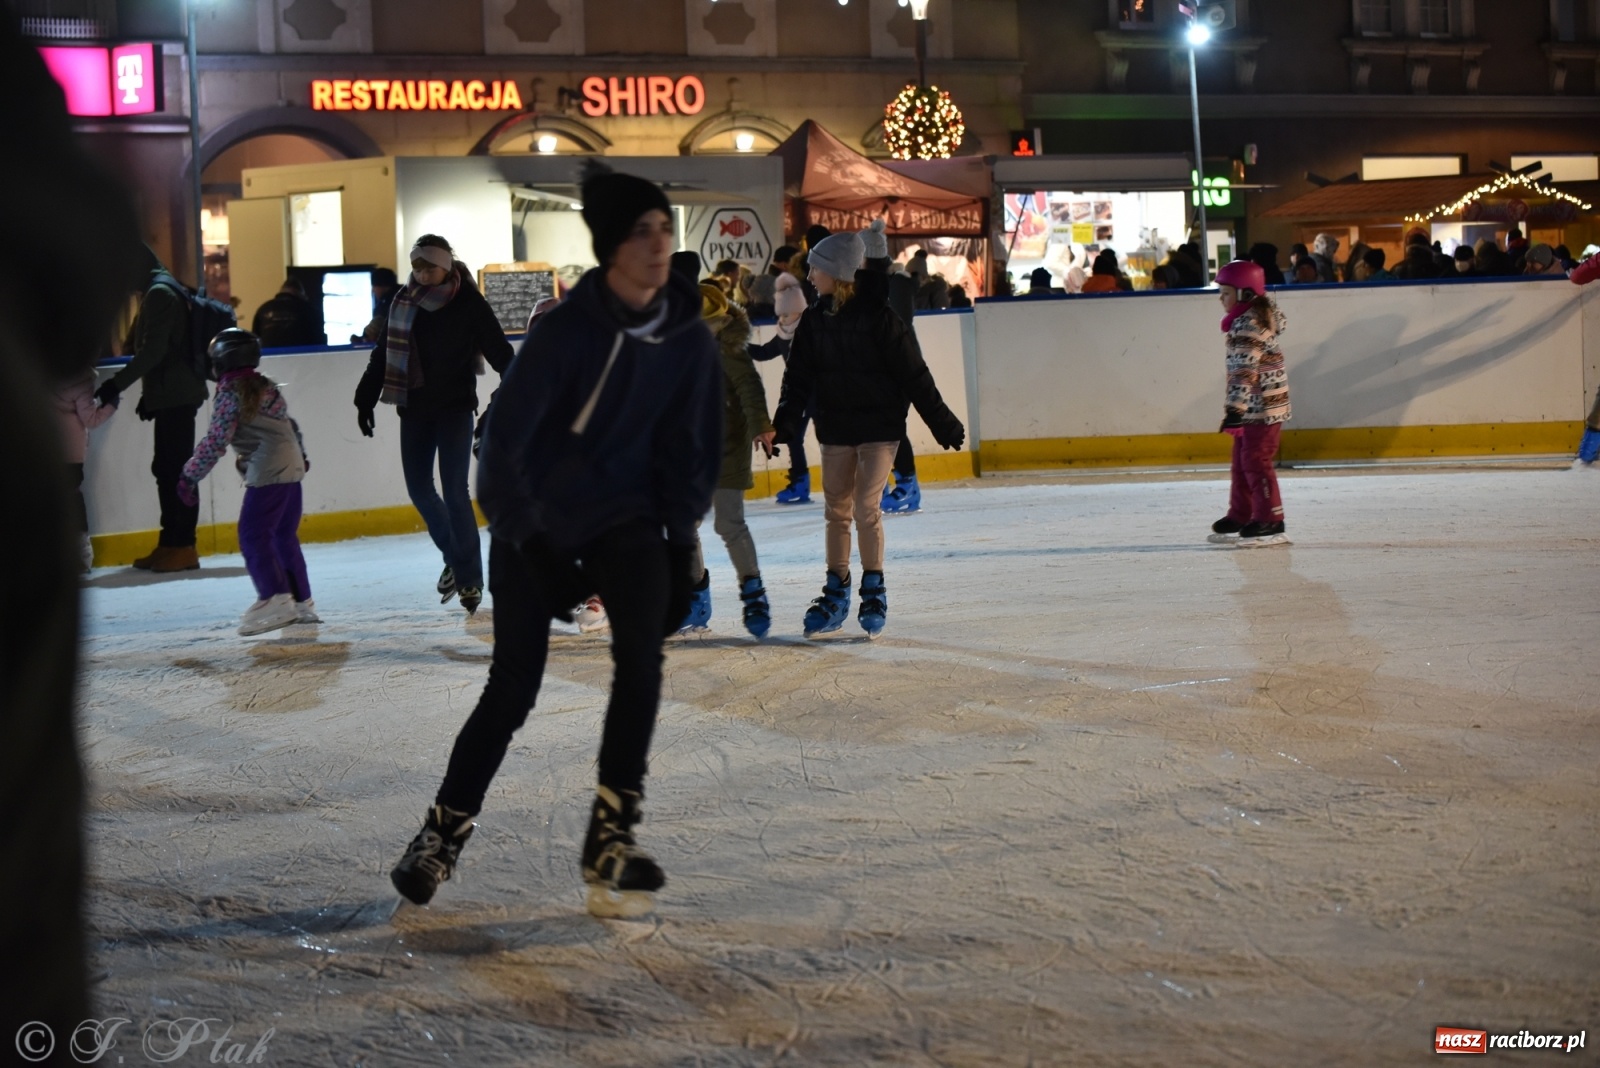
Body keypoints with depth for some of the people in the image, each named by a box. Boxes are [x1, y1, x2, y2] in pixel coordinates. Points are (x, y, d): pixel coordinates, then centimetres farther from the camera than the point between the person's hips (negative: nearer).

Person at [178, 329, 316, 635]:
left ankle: (276, 599, -17)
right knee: (284, 537, 15)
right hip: (292, 466, 9)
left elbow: (216, 441, -13)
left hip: (267, 472, -9)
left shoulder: (230, 393, -8)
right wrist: (301, 456, 40)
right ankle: (302, 601, 17)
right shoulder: (267, 386, 16)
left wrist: (191, 475, -7)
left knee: (253, 535, -8)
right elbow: (291, 424, 25)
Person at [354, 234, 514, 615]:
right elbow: (383, 354, 11)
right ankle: (455, 558, 26)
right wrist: (366, 399, 9)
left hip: (455, 407, -5)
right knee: (419, 489, 5)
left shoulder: (469, 303, -9)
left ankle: (470, 578, 3)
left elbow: (499, 352, -12)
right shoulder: (404, 301, 4)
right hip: (414, 408, 5)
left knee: (454, 492, -7)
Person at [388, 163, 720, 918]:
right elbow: (504, 438, -17)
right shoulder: (568, 330, -19)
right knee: (514, 689, 0)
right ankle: (444, 832, 22)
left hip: (625, 517, 3)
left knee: (641, 654, -21)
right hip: (535, 522, -3)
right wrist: (533, 544, -17)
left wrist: (679, 547, 1)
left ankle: (611, 841, -14)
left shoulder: (689, 339, -5)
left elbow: (691, 451, 6)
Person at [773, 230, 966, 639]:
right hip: (836, 429, 5)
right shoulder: (814, 320, 1)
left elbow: (913, 374, -9)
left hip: (879, 427, -5)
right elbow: (799, 377, 5)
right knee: (836, 510, 9)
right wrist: (781, 424, -7)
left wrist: (942, 422, -6)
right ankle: (836, 595, 19)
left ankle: (874, 592, 5)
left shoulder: (878, 317, -13)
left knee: (866, 508, -9)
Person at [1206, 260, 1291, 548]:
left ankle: (1270, 521, -4)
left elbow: (1245, 371, -26)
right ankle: (1240, 516, 23)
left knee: (1256, 460, -8)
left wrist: (1235, 407, -30)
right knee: (1242, 460, 15)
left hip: (1262, 406, -11)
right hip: (1254, 406, 11)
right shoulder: (1261, 315, 13)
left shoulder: (1248, 326, -20)